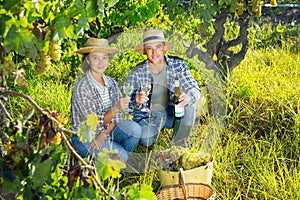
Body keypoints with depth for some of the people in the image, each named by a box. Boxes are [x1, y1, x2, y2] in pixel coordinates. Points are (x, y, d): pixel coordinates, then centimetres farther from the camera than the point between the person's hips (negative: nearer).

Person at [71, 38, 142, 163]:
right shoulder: (82, 88, -19)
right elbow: (95, 123, -21)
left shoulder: (112, 83, 0)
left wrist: (104, 135, -18)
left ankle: (124, 161, 2)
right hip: (85, 137, -6)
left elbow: (116, 117, 0)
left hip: (107, 129, 6)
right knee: (119, 156, -27)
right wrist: (116, 108, -36)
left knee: (134, 128, -21)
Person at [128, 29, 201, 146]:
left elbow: (195, 89, -14)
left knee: (189, 106, -28)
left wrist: (188, 97, -40)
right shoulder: (136, 73, -13)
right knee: (146, 139, -32)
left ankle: (178, 146, -10)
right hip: (147, 117, -2)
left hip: (171, 113, 2)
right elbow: (130, 106, -11)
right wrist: (137, 102, -37)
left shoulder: (177, 65, -9)